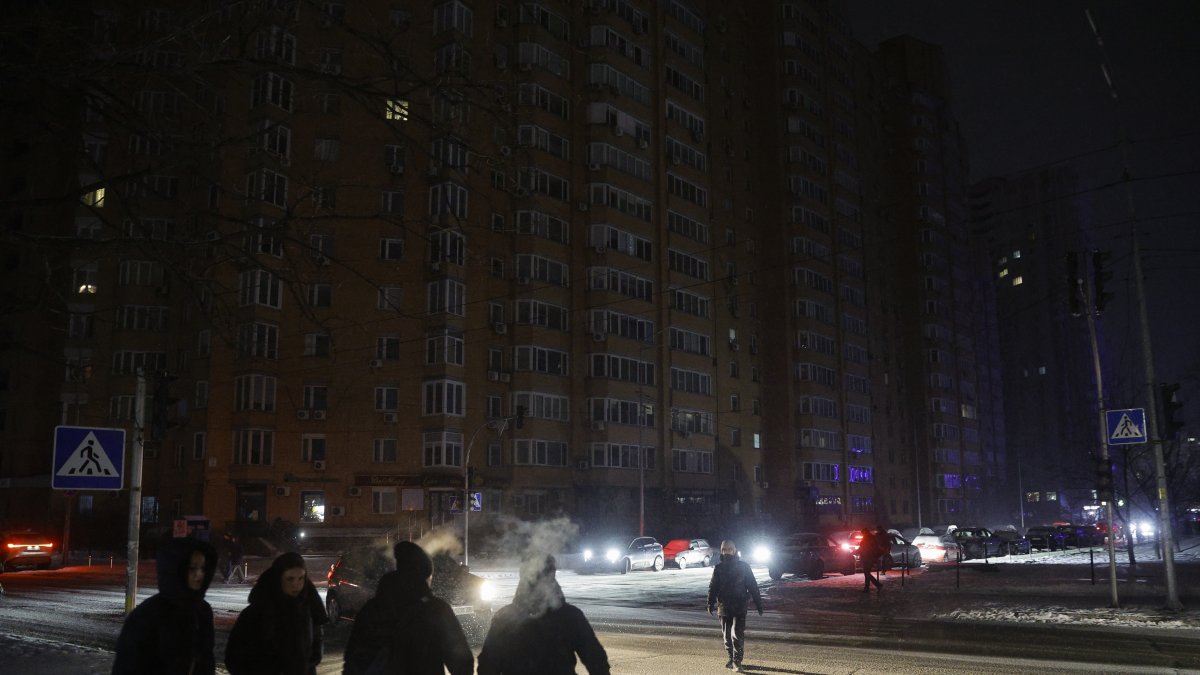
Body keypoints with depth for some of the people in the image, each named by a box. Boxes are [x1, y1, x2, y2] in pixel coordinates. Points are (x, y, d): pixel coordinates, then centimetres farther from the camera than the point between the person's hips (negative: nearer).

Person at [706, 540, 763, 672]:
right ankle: (731, 659, 12)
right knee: (727, 634, 5)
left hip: (740, 606, -2)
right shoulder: (719, 568, 4)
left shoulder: (743, 566, -1)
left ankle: (737, 661, 3)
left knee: (738, 634, -4)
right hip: (724, 606, 2)